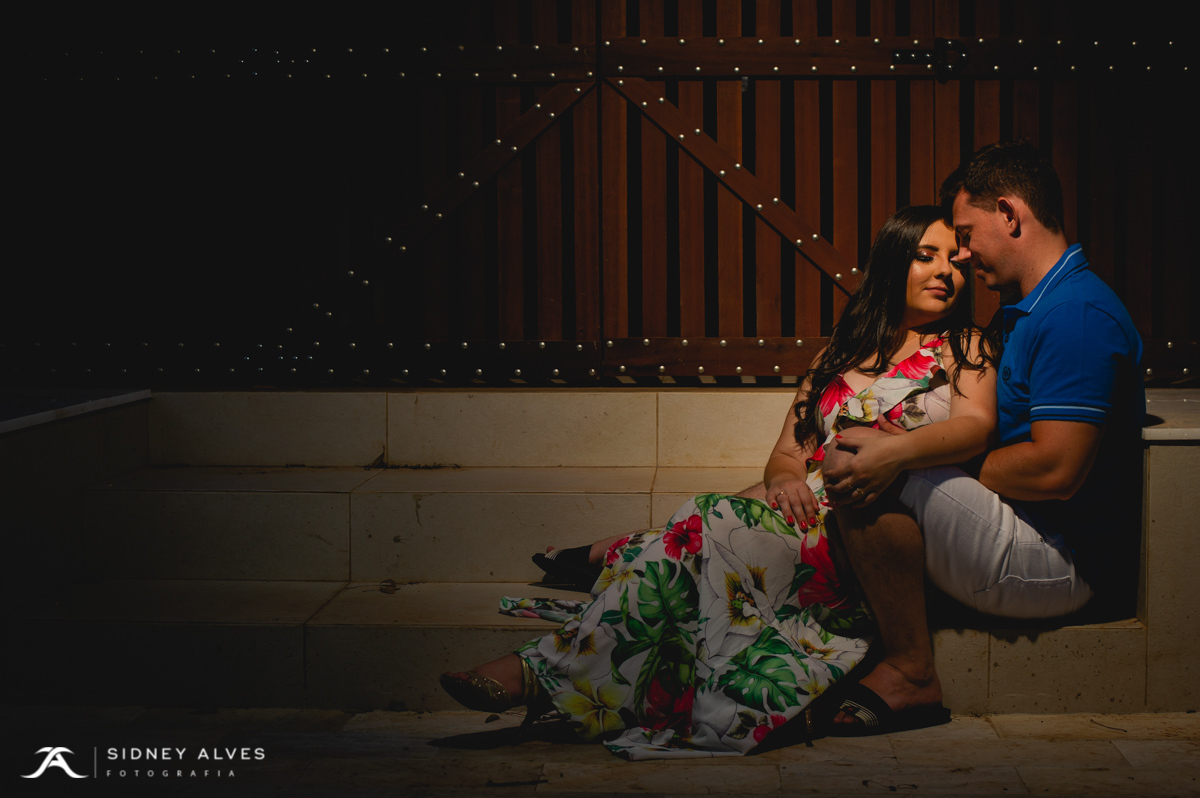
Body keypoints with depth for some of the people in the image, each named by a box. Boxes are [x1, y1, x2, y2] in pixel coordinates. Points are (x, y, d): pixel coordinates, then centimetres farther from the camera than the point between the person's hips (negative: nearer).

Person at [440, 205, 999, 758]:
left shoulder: (964, 349, 15)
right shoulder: (838, 355, 27)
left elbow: (975, 425, -7)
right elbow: (788, 452, 18)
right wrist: (783, 478, -9)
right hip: (811, 509, 5)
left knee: (707, 526, -29)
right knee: (697, 531, -29)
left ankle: (546, 673, -31)